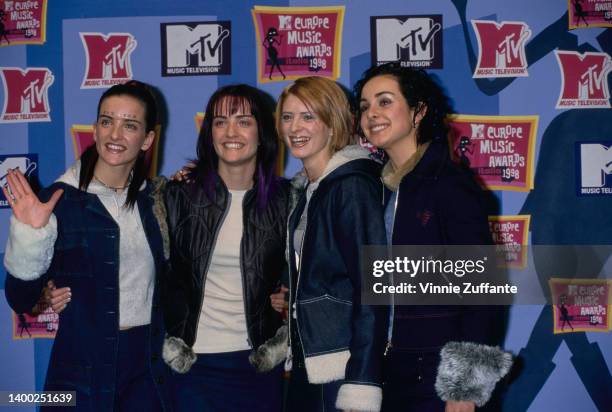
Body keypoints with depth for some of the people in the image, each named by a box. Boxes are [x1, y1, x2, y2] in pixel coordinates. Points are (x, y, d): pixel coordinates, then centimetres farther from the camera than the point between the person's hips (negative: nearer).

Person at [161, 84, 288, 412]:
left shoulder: (284, 199, 0)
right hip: (192, 360, 0)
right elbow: (162, 273, 2)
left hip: (260, 360, 1)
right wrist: (170, 340, -5)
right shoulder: (181, 194, -2)